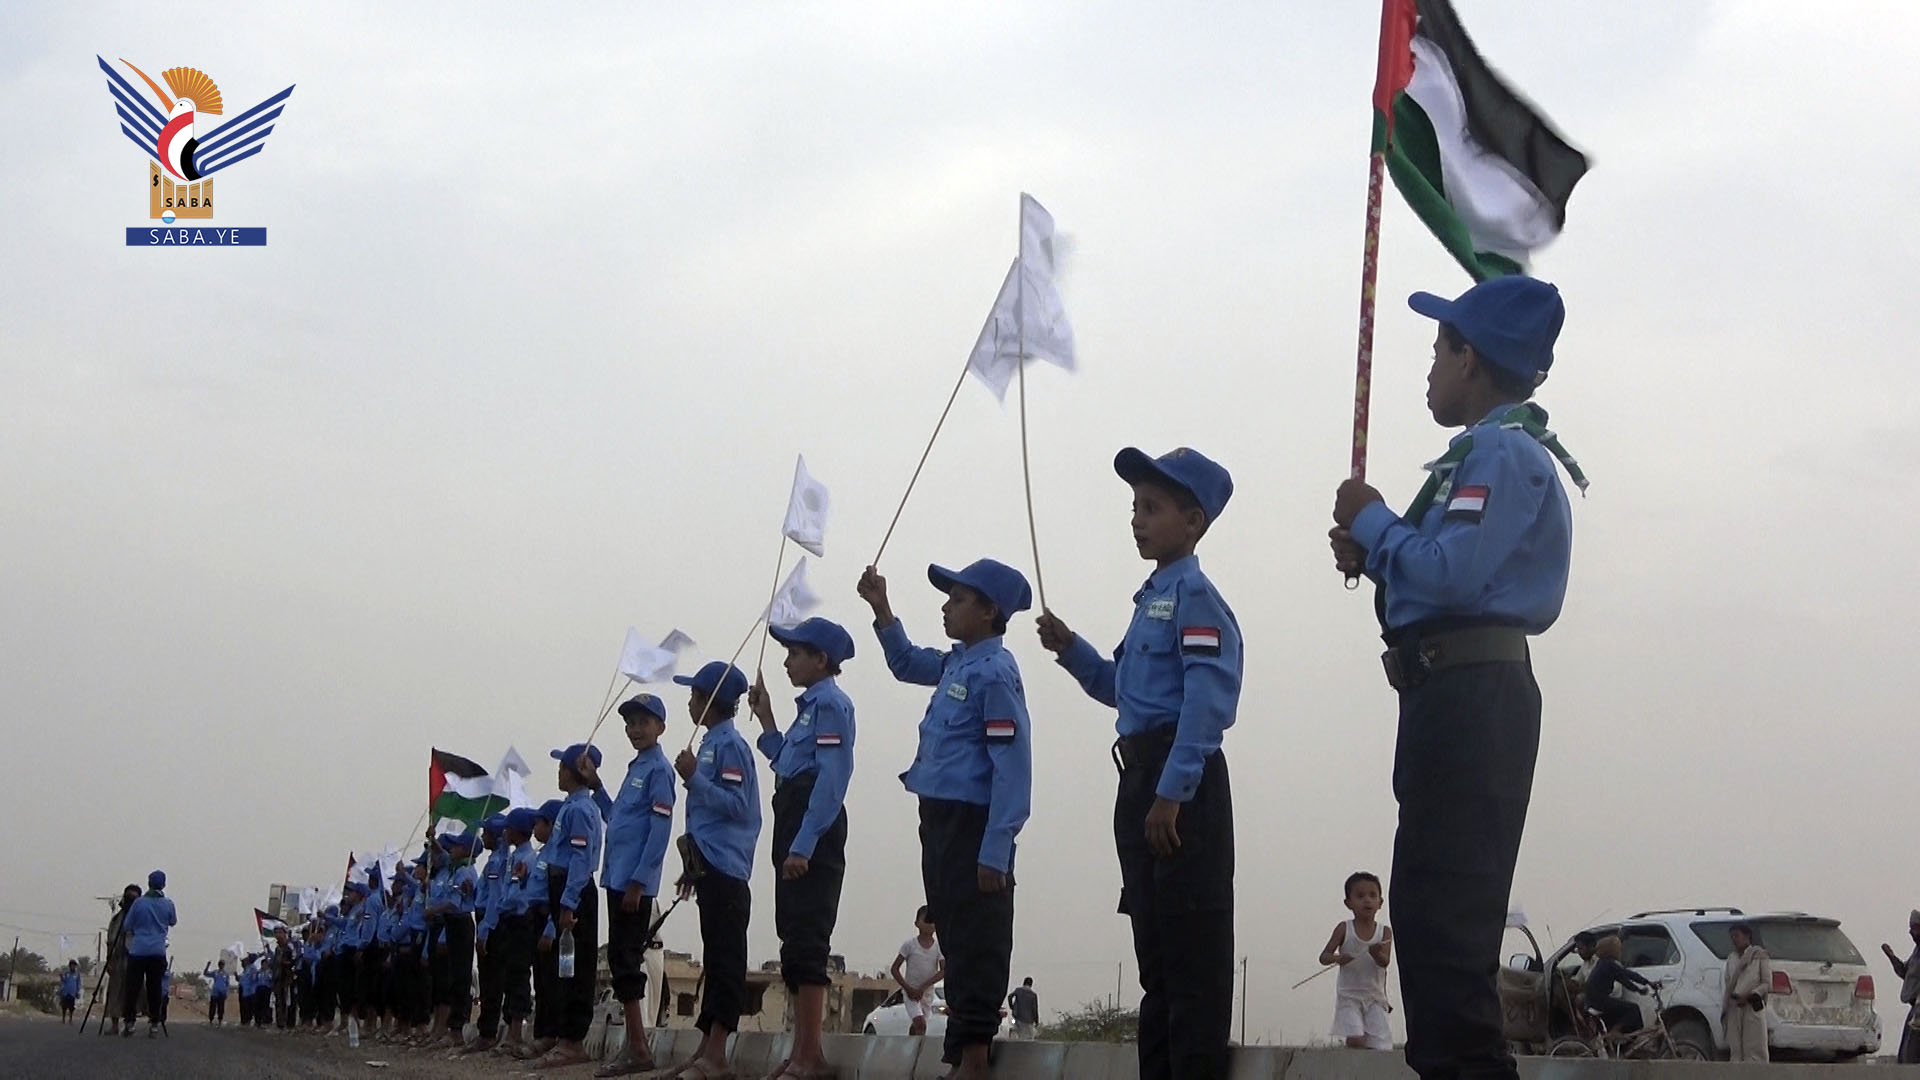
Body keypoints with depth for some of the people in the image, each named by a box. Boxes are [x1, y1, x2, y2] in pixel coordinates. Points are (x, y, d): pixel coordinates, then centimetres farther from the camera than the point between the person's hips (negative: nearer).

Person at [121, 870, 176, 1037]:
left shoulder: (139, 903, -2)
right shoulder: (168, 904, 2)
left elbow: (128, 927, 5)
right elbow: (173, 922, 21)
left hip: (138, 950, -1)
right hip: (158, 952, 1)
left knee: (133, 986, 3)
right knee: (154, 988, 4)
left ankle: (128, 1022, 2)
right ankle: (154, 1023, 2)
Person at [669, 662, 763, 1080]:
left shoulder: (729, 745, -11)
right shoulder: (711, 743, 18)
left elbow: (736, 804, -20)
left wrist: (694, 779, -24)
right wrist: (692, 865, 26)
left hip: (725, 870, -10)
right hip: (711, 868, 10)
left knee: (725, 956, -10)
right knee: (715, 957, 11)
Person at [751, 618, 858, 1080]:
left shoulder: (830, 703, -10)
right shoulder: (810, 704, 19)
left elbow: (831, 779, -19)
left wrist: (804, 845, -24)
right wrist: (766, 719, 22)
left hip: (814, 830, -10)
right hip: (794, 823, 10)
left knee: (806, 940, -11)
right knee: (795, 939, 12)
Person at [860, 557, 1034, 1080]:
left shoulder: (994, 672, -15)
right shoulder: (957, 663, 12)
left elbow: (1012, 769, -20)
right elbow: (907, 663, 36)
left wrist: (995, 853, -23)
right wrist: (881, 610, 23)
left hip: (973, 823, -10)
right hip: (942, 820, 10)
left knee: (976, 944, -6)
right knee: (953, 935, 13)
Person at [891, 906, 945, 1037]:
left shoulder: (939, 946, -1)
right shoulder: (909, 944, -7)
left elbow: (944, 971, -8)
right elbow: (895, 969, -4)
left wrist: (923, 987, -17)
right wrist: (908, 988, -14)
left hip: (927, 992, 4)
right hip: (910, 992, -4)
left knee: (915, 1027, 11)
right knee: (920, 1024, -22)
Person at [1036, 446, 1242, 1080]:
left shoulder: (1194, 596, -11)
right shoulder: (1153, 597, 19)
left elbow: (1207, 701, -21)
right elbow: (1121, 688, 29)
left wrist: (1172, 793, -25)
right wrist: (1070, 650, 14)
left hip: (1183, 784, -11)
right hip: (1142, 778, 11)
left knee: (1190, 946, -9)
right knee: (1155, 945, 14)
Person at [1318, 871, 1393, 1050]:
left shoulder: (1385, 932, 0)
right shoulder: (1345, 929, -3)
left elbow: (1385, 962, -13)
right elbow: (1323, 956, -4)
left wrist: (1376, 953, -36)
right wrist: (1337, 958, -26)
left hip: (1375, 997, 2)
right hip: (1349, 996, -2)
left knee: (1379, 1045, -4)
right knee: (1355, 1040, -18)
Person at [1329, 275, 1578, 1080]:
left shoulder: (1502, 452, -10)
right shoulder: (1492, 451, 23)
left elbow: (1452, 574, -22)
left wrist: (1372, 523, -7)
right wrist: (1372, 555, 8)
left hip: (1469, 696, -11)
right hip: (1465, 698, 11)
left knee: (1443, 905, -14)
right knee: (1433, 902, 14)